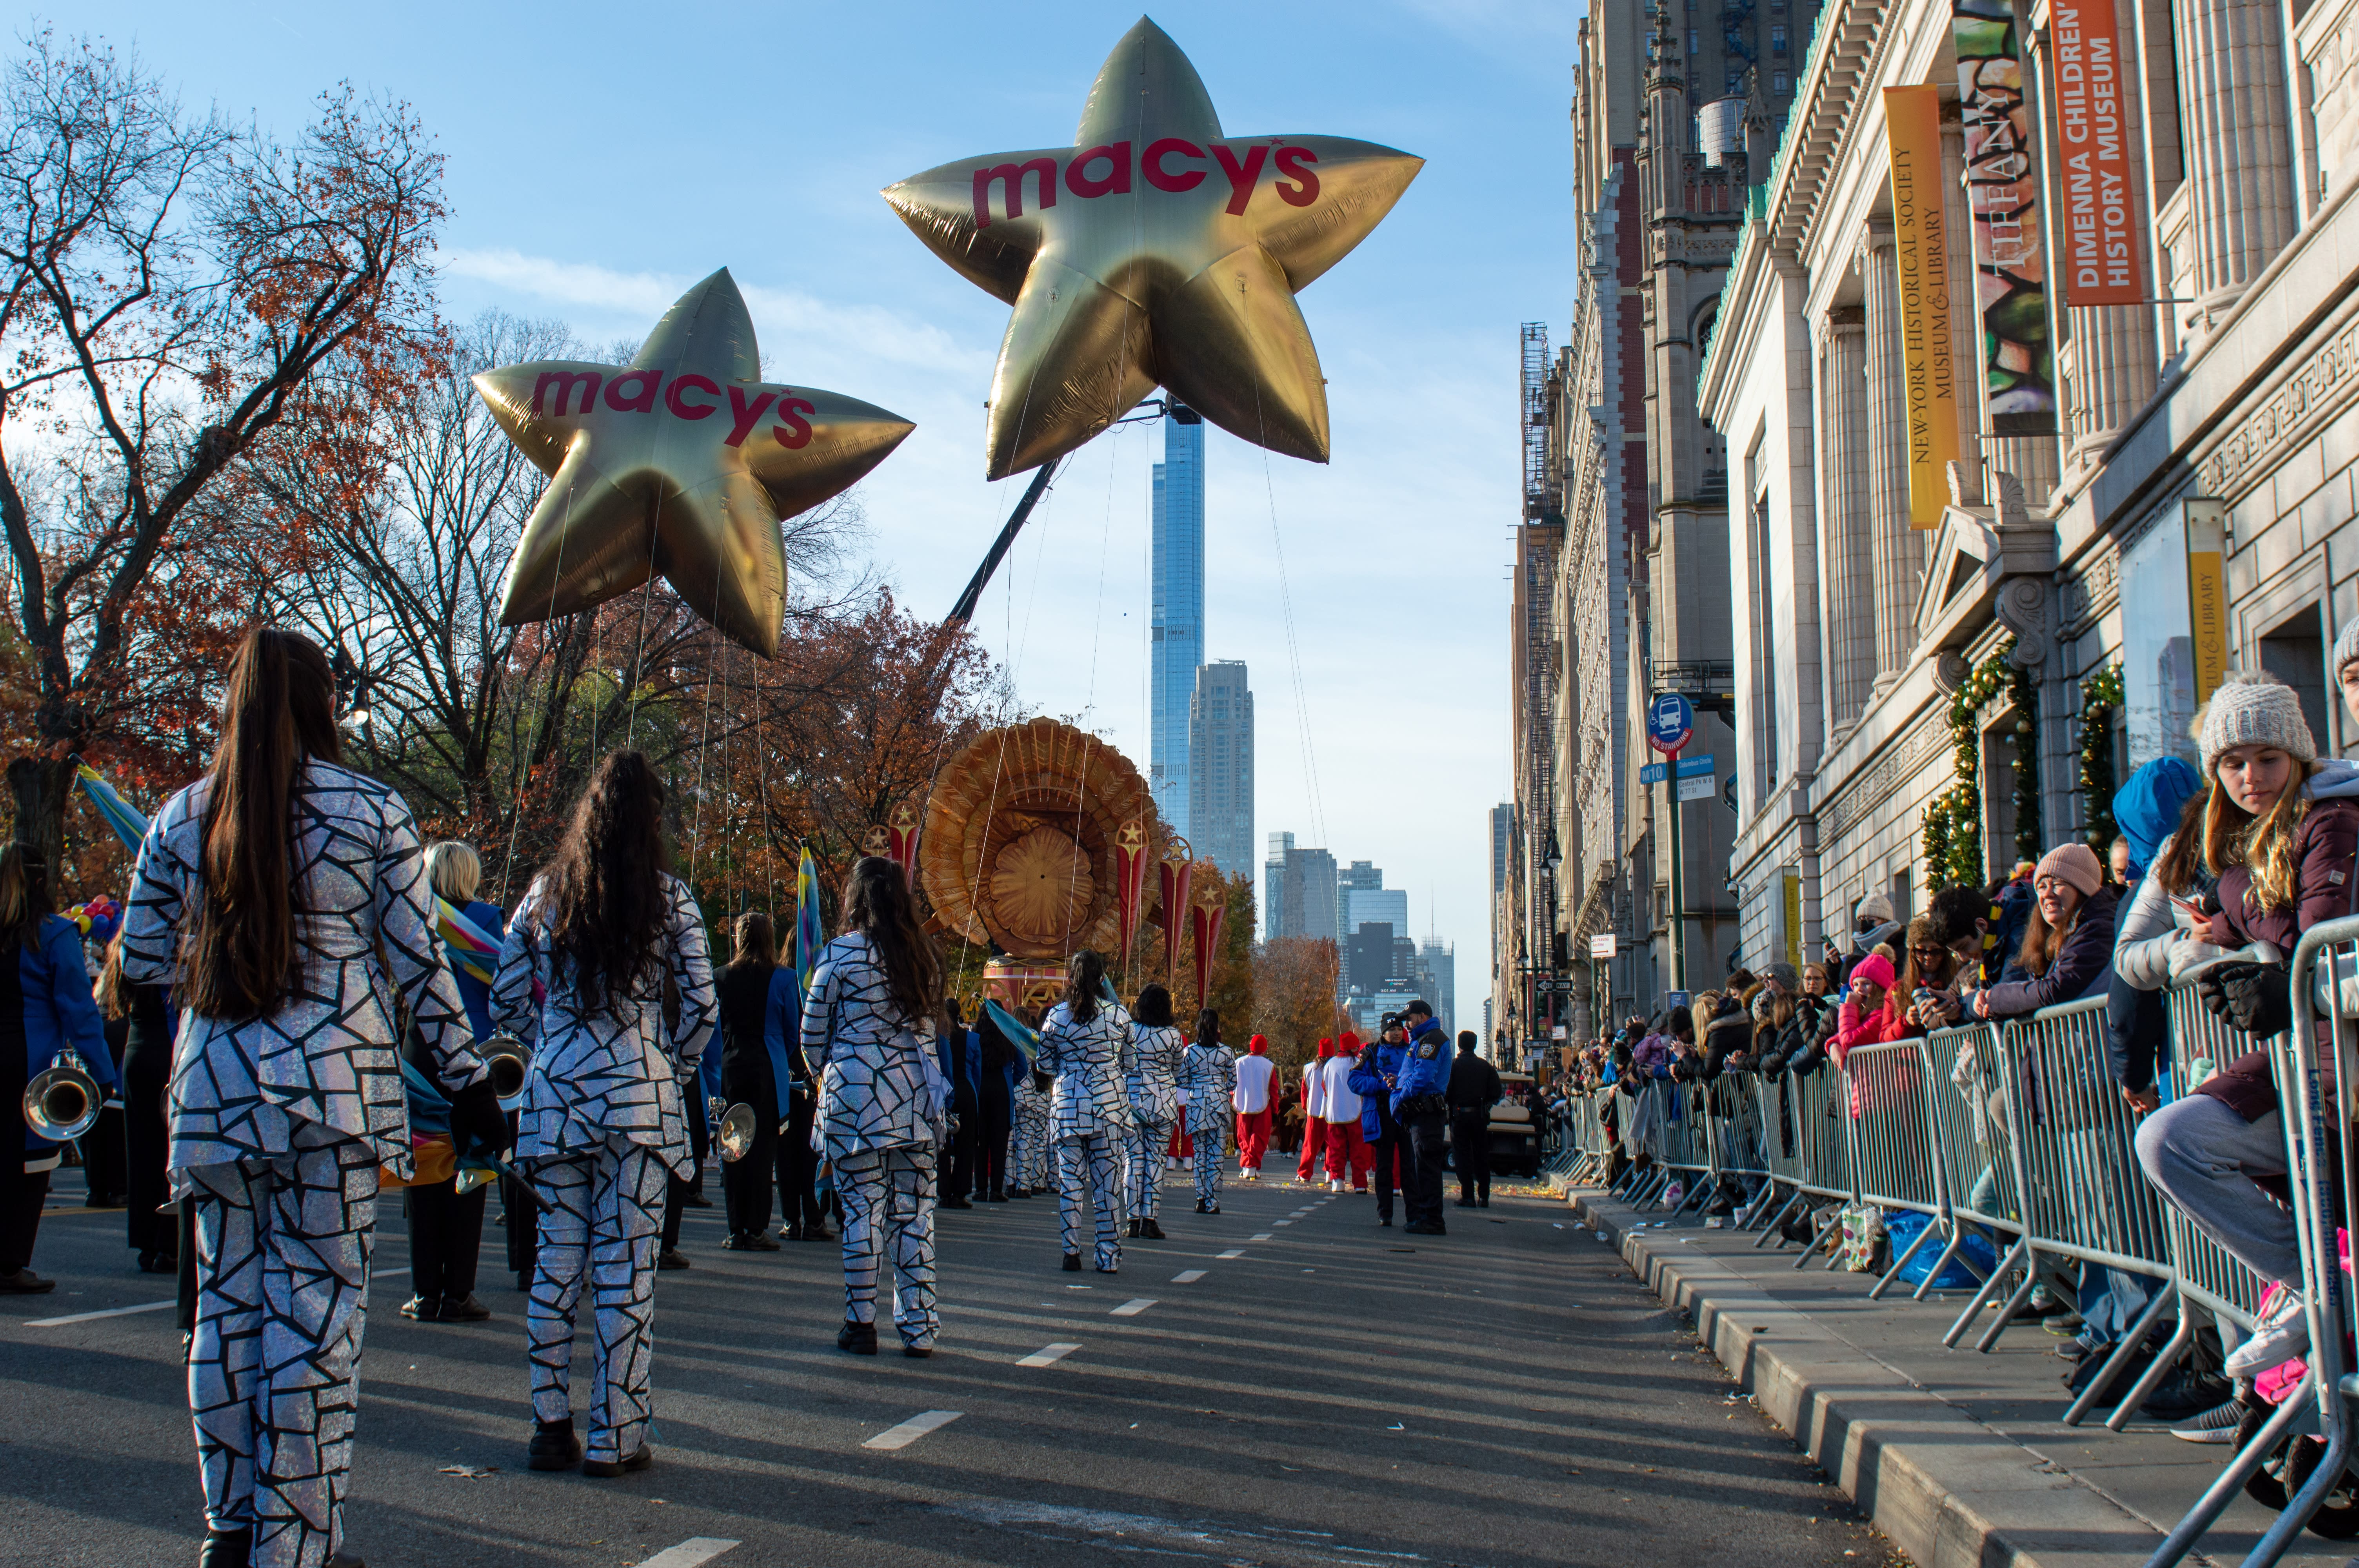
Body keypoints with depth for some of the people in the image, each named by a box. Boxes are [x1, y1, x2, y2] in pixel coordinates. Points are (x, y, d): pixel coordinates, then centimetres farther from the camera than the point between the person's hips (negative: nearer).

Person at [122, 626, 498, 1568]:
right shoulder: (372, 811, -2)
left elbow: (141, 960, 10)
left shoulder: (182, 816, 6)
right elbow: (418, 962, -2)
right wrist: (467, 1083, 3)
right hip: (335, 1082, -3)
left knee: (228, 1303, 12)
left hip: (214, 1088, 3)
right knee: (317, 1308, 1)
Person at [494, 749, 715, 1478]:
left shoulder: (545, 891, 5)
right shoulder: (669, 898, -3)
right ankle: (614, 1437, 5)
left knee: (557, 1260, 11)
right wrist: (676, 1068, 10)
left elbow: (506, 1000, 7)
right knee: (626, 1269, 1)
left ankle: (551, 1427, 16)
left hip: (554, 1093, 3)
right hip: (639, 1096, -3)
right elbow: (701, 1005, -5)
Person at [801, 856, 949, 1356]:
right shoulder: (920, 955, 9)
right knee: (915, 1210, 5)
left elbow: (812, 1032, 2)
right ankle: (919, 1326, 7)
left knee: (863, 1208, 2)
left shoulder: (840, 954, -5)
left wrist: (826, 1070, 22)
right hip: (916, 1091, 4)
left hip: (856, 1094, -4)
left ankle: (861, 1324, 7)